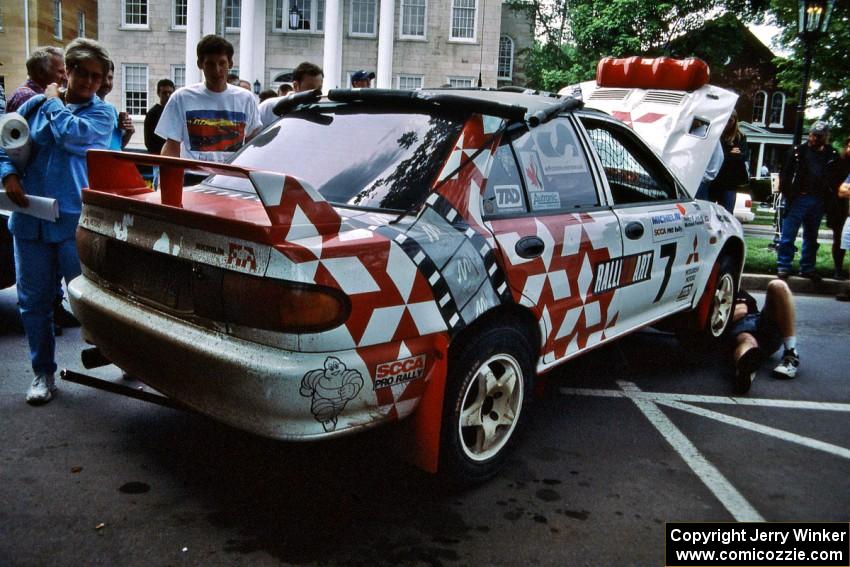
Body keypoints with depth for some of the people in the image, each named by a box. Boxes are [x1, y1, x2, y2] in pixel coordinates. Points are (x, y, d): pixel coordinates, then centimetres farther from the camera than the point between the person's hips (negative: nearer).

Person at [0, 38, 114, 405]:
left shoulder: (101, 113, 1)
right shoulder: (34, 105, 10)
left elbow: (72, 135, -18)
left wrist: (55, 102, -2)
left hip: (76, 222, -4)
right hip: (30, 219, 4)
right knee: (33, 300, 10)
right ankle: (43, 373, 25)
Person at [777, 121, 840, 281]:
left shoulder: (831, 155, 7)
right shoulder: (798, 151, 0)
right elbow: (785, 173, -1)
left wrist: (828, 196, -2)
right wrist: (787, 193, -9)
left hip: (818, 202, 3)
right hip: (798, 198, -3)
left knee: (811, 237, 12)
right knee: (788, 234, -4)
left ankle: (807, 268, 21)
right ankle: (783, 266, 3)